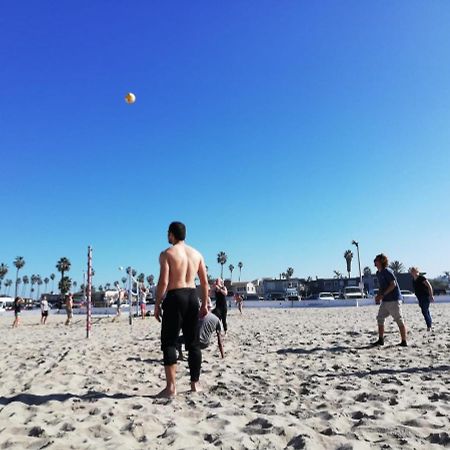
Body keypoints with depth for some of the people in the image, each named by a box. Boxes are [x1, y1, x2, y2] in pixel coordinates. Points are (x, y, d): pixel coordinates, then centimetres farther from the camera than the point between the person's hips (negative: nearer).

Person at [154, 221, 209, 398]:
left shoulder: (167, 254, -4)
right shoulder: (196, 253, 11)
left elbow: (163, 282, -13)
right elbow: (205, 282, 9)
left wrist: (157, 305, -6)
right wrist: (205, 303, 15)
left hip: (175, 297, -5)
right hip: (192, 297, 5)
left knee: (169, 343, 2)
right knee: (193, 343, 12)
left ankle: (171, 387, -1)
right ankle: (195, 383, 18)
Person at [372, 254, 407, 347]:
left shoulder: (387, 271, -14)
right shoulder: (378, 273, 13)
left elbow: (393, 284, -19)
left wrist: (382, 295, -20)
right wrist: (378, 295, 6)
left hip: (394, 300, -10)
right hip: (385, 301, 10)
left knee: (399, 320, -2)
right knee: (380, 318, 9)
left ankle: (404, 342, 4)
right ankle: (381, 340, 16)